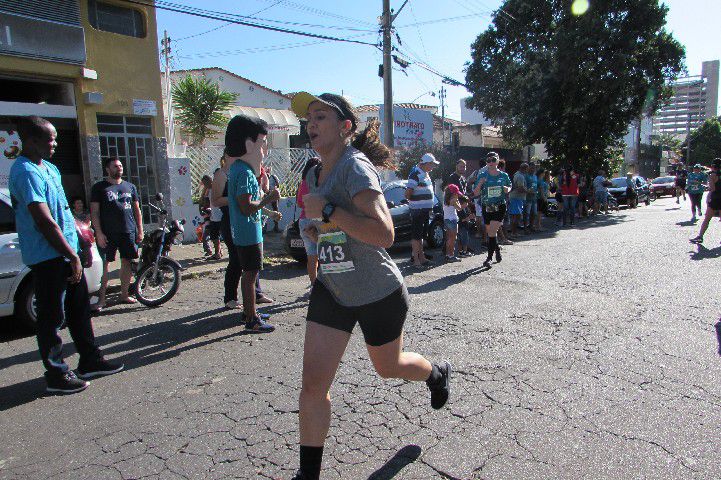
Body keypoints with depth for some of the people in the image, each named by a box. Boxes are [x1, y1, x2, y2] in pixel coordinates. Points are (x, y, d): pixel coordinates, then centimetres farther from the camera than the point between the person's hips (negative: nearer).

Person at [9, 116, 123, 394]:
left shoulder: (49, 168, 14)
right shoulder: (26, 172, -17)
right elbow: (45, 222, -22)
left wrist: (82, 243, 18)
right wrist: (73, 256, -19)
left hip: (66, 253, 9)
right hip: (47, 258, -9)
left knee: (80, 310, 15)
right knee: (52, 318, 1)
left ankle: (90, 361, 27)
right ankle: (56, 375, 13)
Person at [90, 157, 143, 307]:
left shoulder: (130, 186, 16)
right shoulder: (99, 187, 4)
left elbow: (137, 210, 17)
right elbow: (94, 212, -1)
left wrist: (140, 230, 10)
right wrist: (99, 233, -10)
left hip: (128, 232, 4)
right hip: (107, 233, -4)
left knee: (127, 262, 6)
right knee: (103, 264, -6)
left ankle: (124, 294, 18)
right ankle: (101, 297, -1)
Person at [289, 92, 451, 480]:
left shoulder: (356, 167, -21)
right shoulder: (314, 175, 5)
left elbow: (384, 234, -33)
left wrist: (327, 211, -30)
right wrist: (315, 225, 10)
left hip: (379, 295, -6)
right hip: (331, 291, 6)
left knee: (389, 367, 19)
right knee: (313, 382, 0)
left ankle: (437, 374, 55)